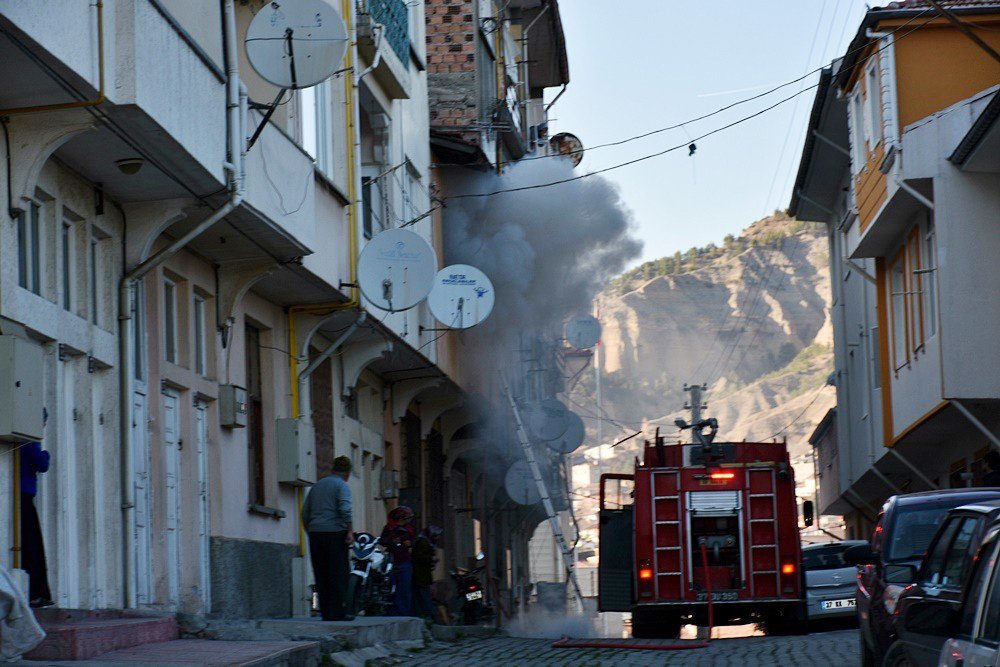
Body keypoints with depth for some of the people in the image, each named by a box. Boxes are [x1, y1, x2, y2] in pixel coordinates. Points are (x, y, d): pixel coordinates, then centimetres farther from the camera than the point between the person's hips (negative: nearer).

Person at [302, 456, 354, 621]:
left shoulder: (317, 485, 19)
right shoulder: (342, 485, -1)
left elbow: (305, 513, 18)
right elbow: (345, 509, -17)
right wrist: (350, 531, -14)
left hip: (315, 533, 6)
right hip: (334, 532, -6)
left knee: (321, 575, 7)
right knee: (338, 574, -3)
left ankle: (325, 612, 6)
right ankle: (337, 612, -7)